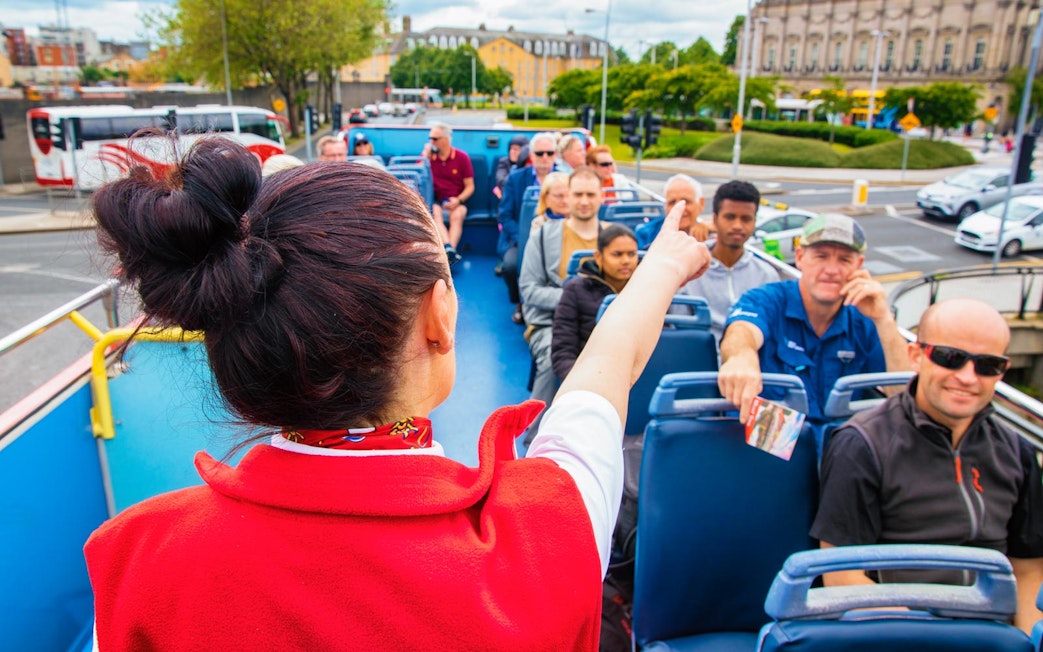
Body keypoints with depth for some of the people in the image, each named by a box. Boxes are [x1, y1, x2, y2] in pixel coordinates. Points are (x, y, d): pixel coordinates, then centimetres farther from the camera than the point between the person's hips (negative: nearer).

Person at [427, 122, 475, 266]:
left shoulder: (462, 157, 3)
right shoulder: (429, 155, 8)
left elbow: (470, 187, 2)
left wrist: (458, 200, -16)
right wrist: (426, 157, -7)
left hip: (456, 202, -1)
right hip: (435, 201, 1)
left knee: (457, 215, -34)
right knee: (435, 213, -33)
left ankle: (449, 252, -45)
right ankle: (450, 249, -50)